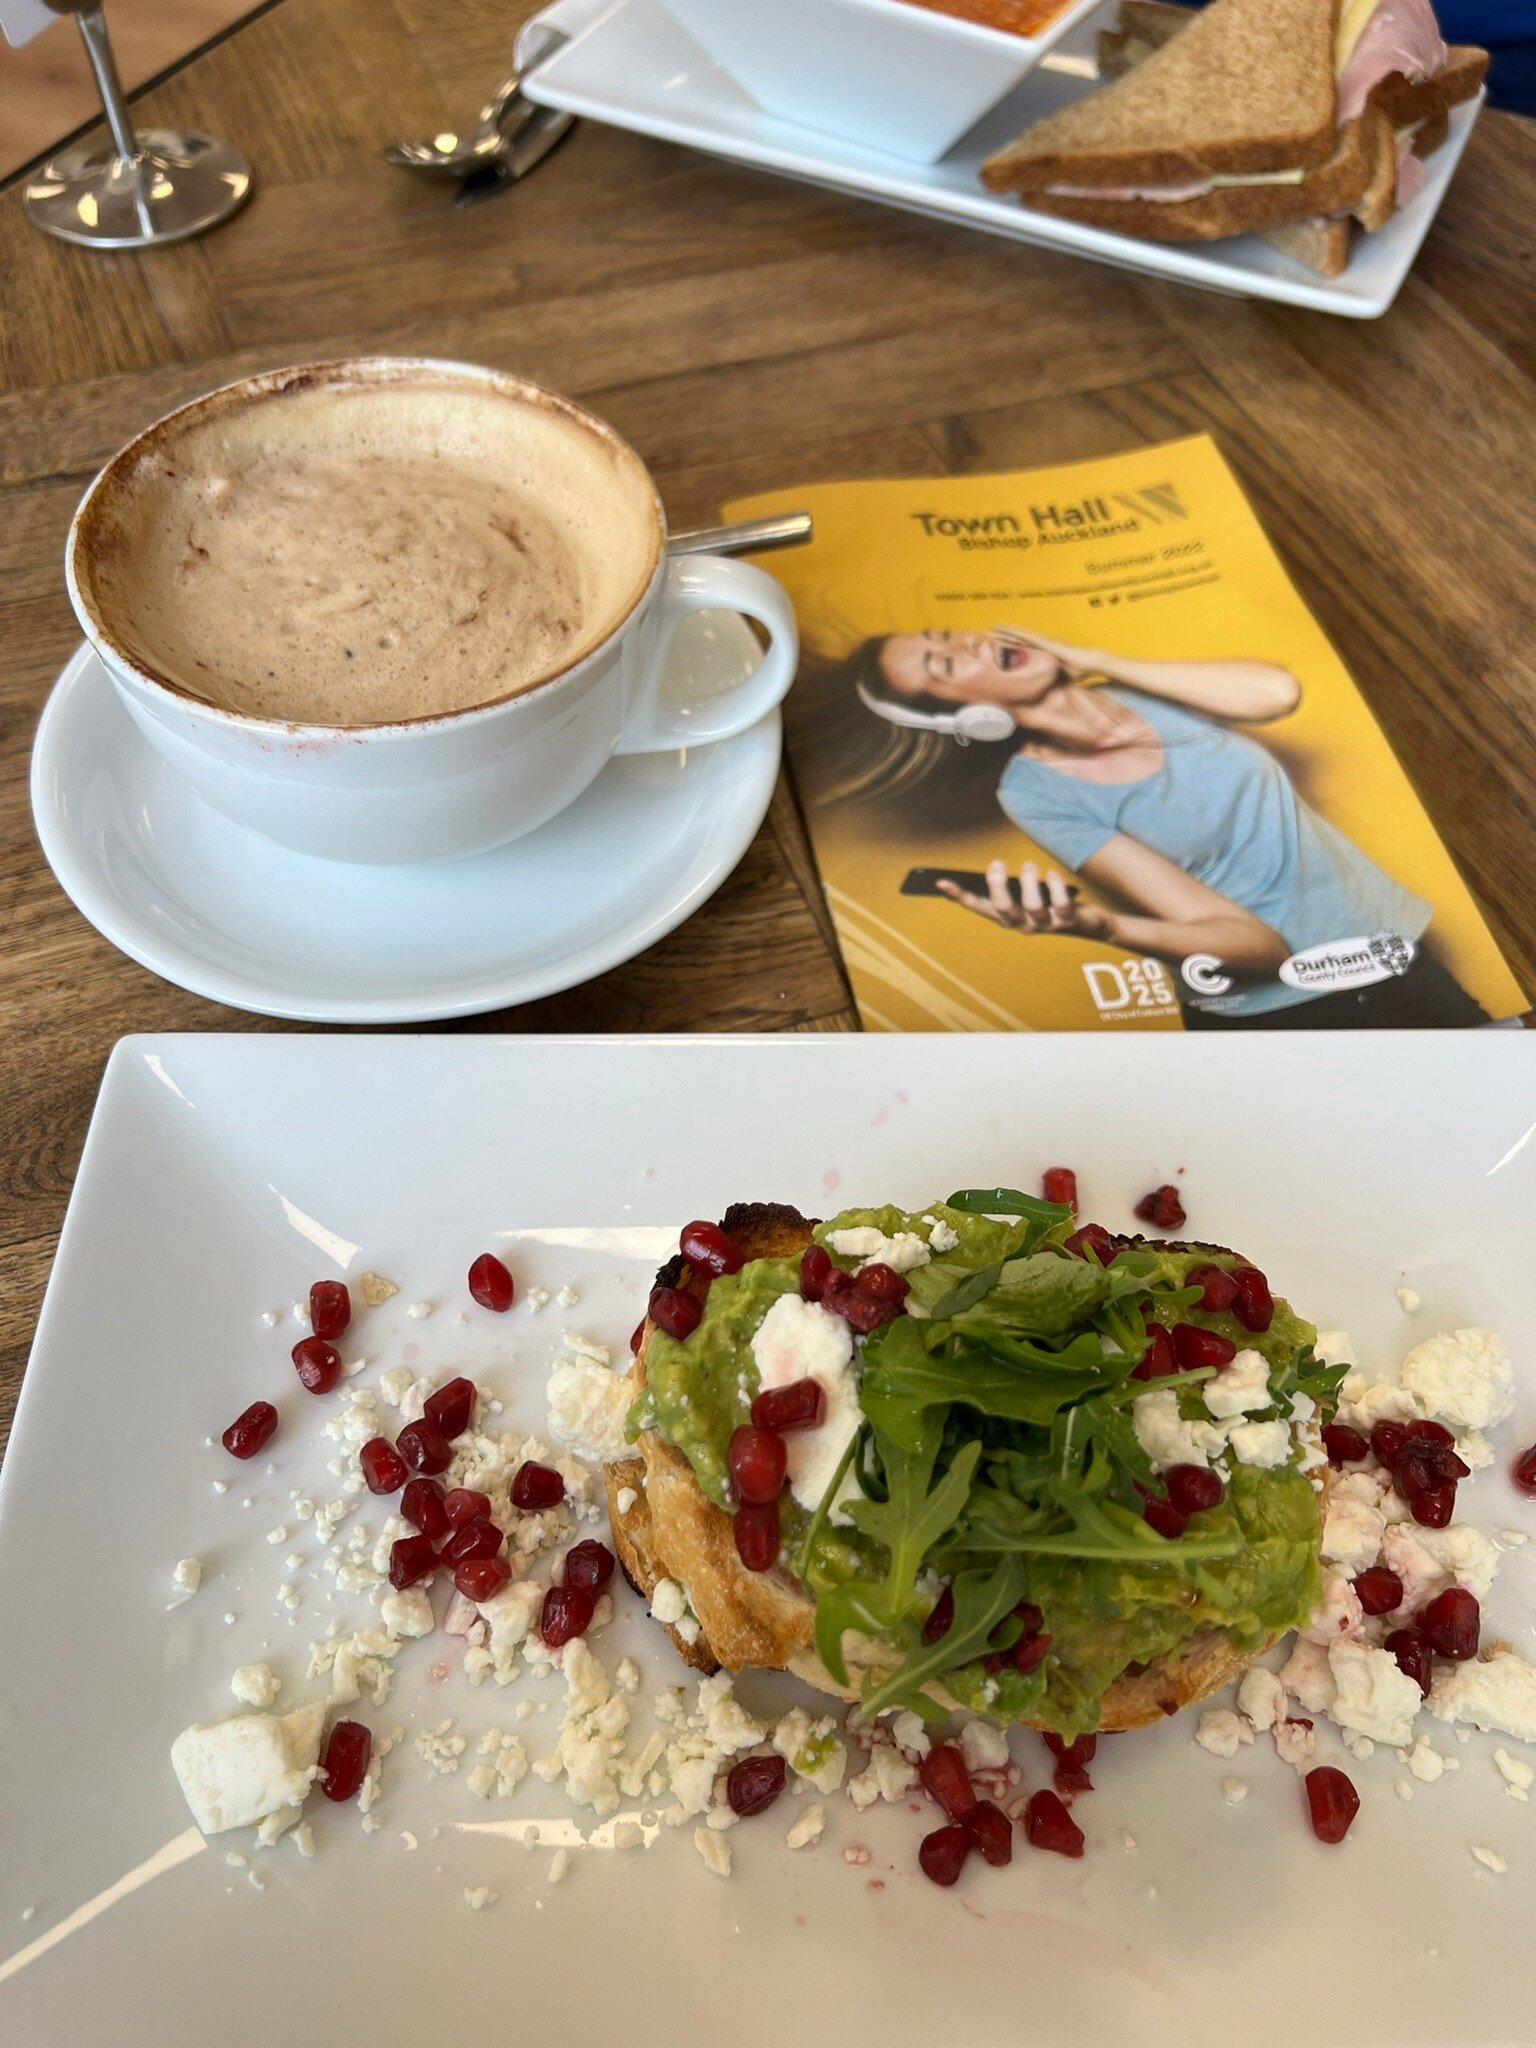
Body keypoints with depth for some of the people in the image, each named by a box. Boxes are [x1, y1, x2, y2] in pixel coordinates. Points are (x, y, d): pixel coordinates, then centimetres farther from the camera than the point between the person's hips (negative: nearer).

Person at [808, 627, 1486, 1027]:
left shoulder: (1134, 695, 5)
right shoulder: (1038, 794, -13)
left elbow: (1277, 692, -16)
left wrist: (1091, 659, -9)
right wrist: (1099, 926, -40)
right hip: (1273, 1010, -5)